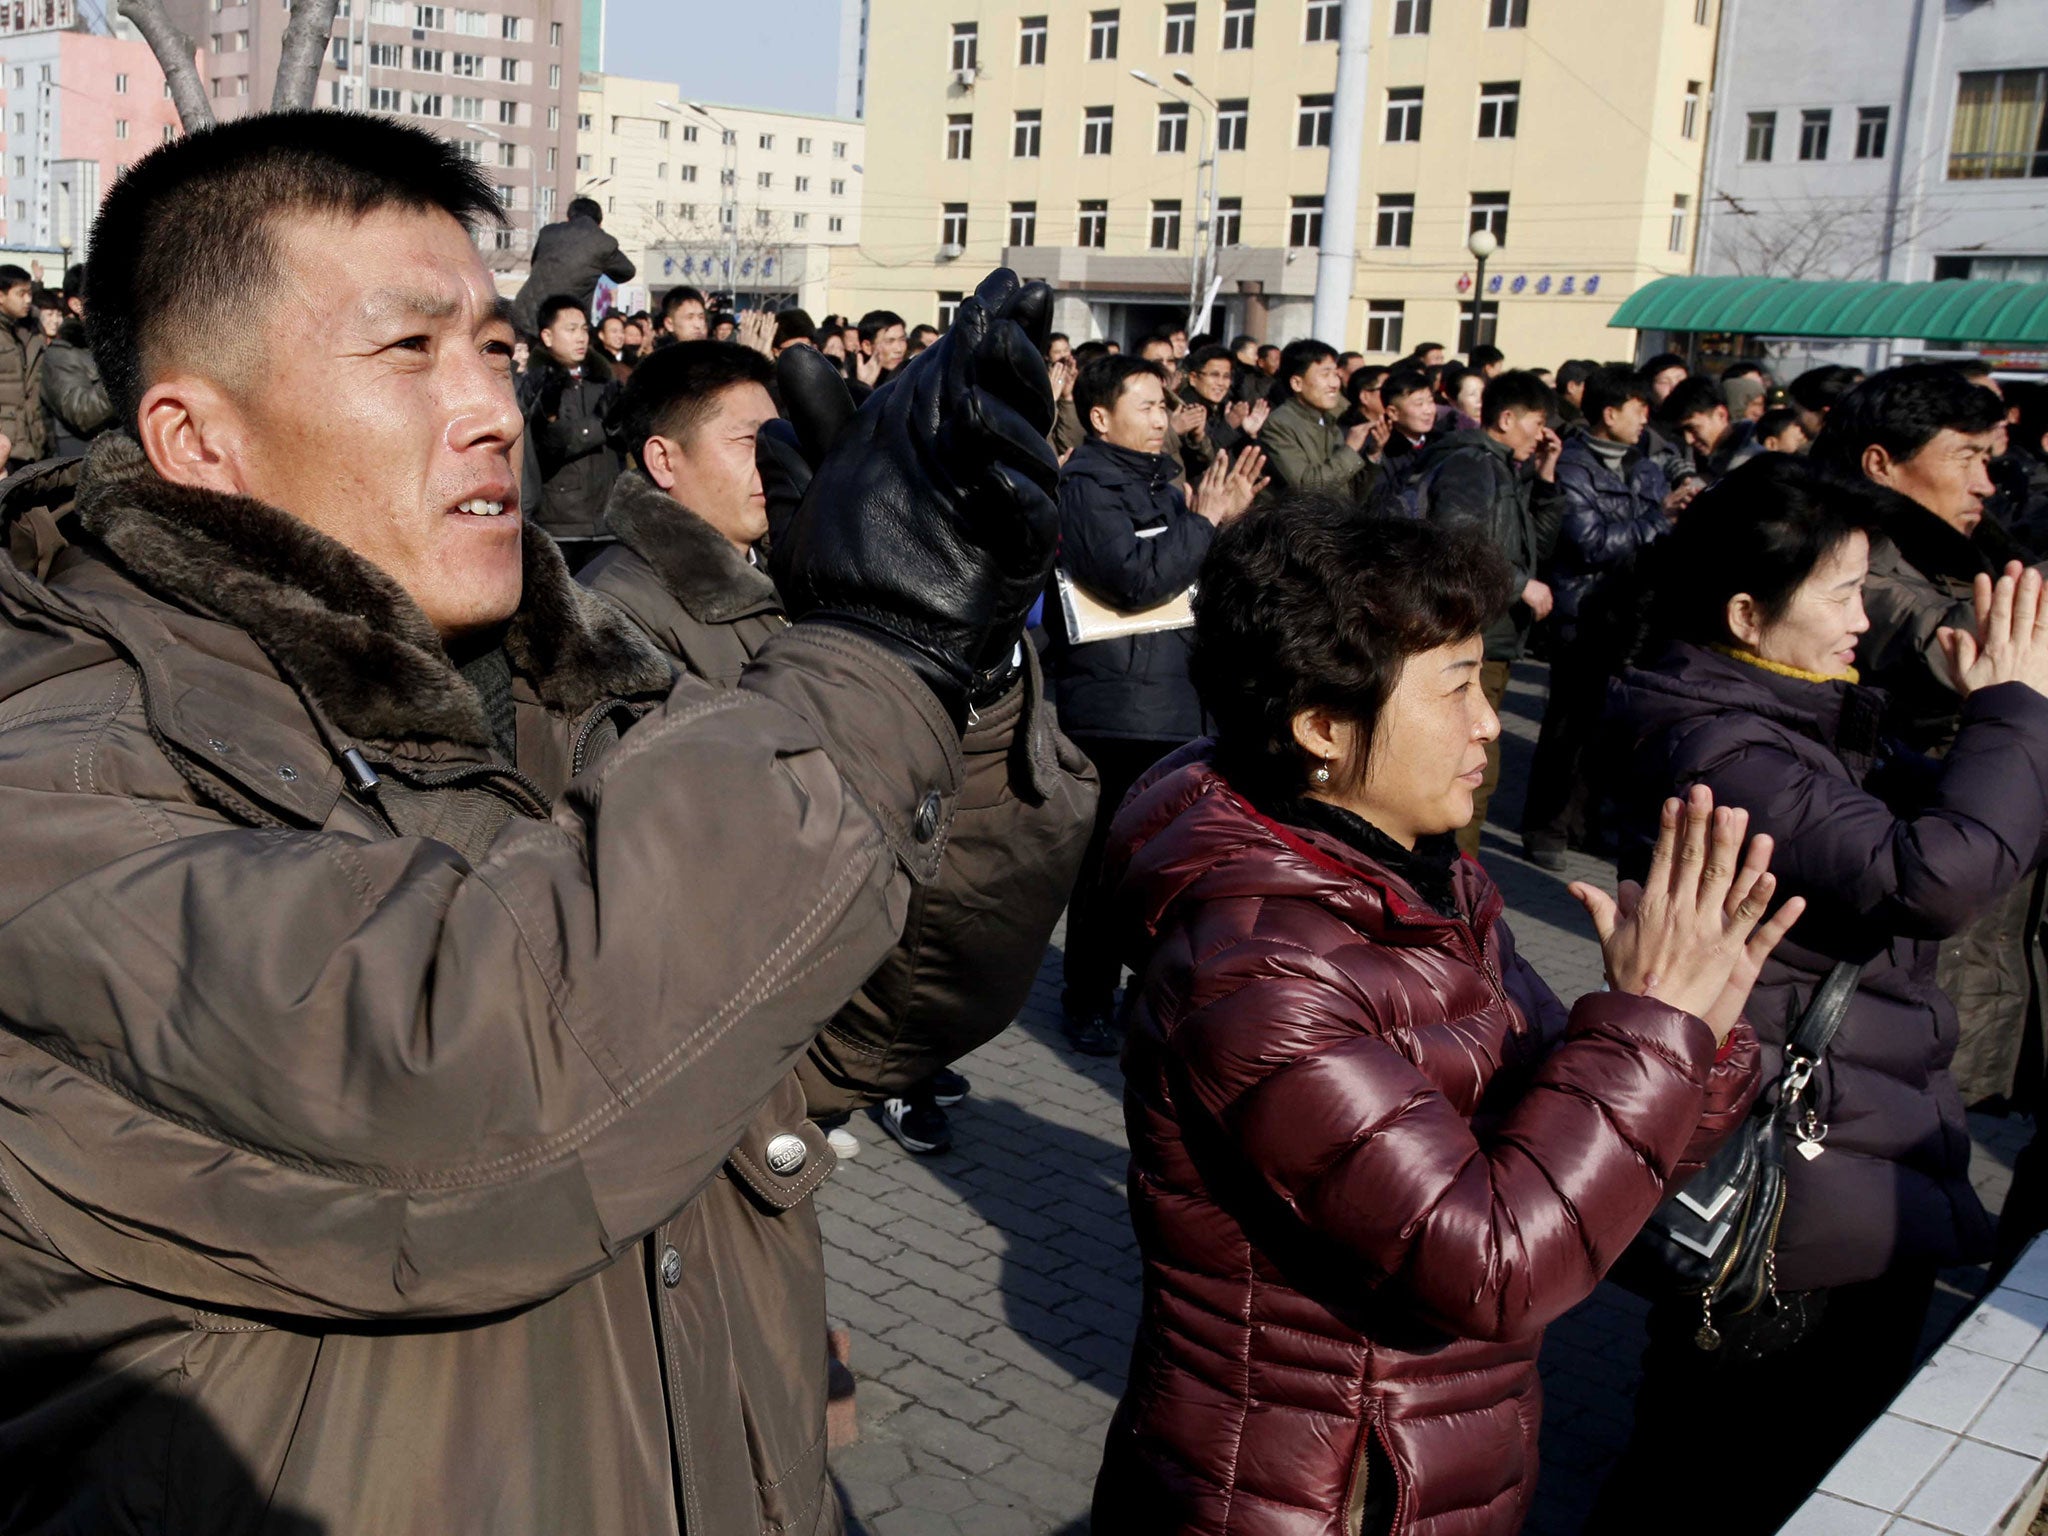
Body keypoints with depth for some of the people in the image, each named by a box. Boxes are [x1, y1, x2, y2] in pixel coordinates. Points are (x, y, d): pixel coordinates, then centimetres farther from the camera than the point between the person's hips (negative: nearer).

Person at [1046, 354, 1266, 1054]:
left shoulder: (1159, 480, 17)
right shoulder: (1087, 483, -10)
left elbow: (1203, 579, 19)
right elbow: (1136, 578, -24)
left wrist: (1227, 515, 4)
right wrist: (1204, 521, -13)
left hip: (1173, 700, 8)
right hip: (1114, 702, -8)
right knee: (1107, 861, -1)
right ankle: (1088, 1002, 12)